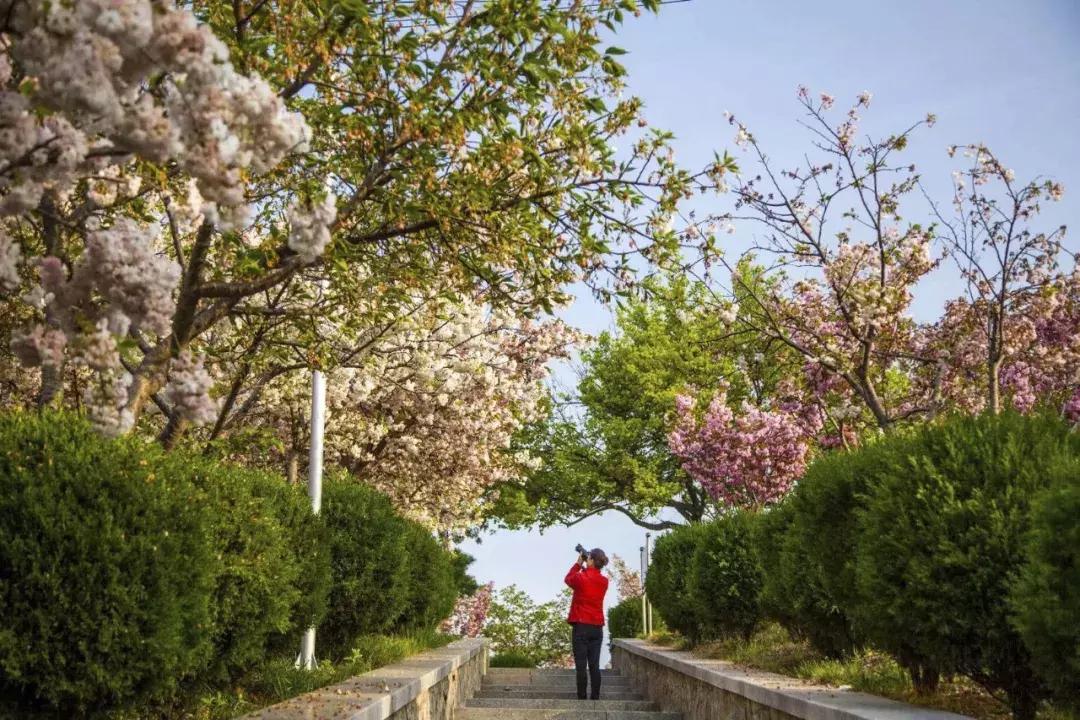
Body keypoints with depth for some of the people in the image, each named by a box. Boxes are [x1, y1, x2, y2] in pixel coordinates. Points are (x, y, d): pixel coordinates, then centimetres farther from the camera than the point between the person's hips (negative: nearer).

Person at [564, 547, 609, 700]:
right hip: (597, 628, 5)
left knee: (581, 665, -2)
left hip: (581, 626, -5)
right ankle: (595, 697, 5)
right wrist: (584, 568, 12)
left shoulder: (581, 578, -11)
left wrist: (578, 563, 14)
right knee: (594, 665, 6)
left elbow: (568, 579, 9)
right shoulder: (604, 581, 4)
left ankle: (582, 698, -3)